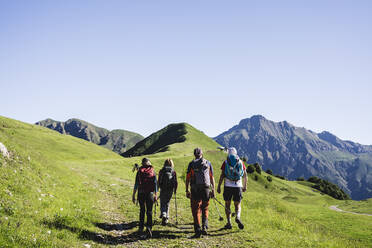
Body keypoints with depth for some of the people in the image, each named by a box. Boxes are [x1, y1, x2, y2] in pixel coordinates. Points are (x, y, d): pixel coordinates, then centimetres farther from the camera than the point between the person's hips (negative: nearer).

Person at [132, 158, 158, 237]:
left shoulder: (139, 171, 2)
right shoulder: (152, 171, 3)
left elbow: (136, 184, -1)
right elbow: (155, 183, 0)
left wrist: (133, 195, 3)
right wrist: (155, 195, 4)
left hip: (141, 193, 1)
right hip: (150, 193, -1)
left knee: (142, 210, 16)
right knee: (149, 211, 0)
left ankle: (141, 228, 21)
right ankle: (149, 227, -20)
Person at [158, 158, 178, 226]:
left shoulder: (162, 171, -2)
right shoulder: (173, 171, 0)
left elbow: (159, 181, -2)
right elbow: (176, 182, -2)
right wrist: (175, 190, 11)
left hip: (163, 189, -1)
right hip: (170, 190, 1)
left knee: (162, 204, 8)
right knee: (167, 203, 17)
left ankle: (163, 215, -18)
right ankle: (166, 218, 17)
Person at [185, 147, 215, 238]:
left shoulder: (191, 164, 3)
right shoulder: (208, 163, 7)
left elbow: (188, 178, 0)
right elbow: (212, 178, 5)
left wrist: (187, 190, 5)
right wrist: (213, 190, 9)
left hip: (195, 190, -1)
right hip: (206, 189, 1)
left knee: (196, 210, 5)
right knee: (205, 210, 16)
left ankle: (197, 230, 0)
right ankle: (205, 227, 0)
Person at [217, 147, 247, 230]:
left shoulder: (226, 162, -1)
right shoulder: (240, 162, 6)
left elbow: (222, 175, -6)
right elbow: (245, 175, 10)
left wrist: (218, 186, -2)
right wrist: (245, 186, 22)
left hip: (228, 186, -1)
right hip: (238, 186, 1)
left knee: (227, 204, 12)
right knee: (237, 205, 12)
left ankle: (229, 223, 7)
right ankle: (238, 217, -16)